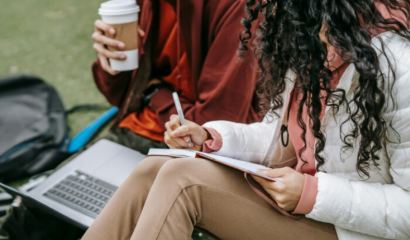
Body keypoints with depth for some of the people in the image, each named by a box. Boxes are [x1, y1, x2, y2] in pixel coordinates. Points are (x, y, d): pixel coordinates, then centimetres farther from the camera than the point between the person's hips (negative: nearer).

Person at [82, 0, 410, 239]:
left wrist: (313, 194, -24)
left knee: (183, 180, -24)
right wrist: (210, 139, -5)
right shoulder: (306, 48, 2)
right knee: (153, 172, -13)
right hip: (293, 192, 8)